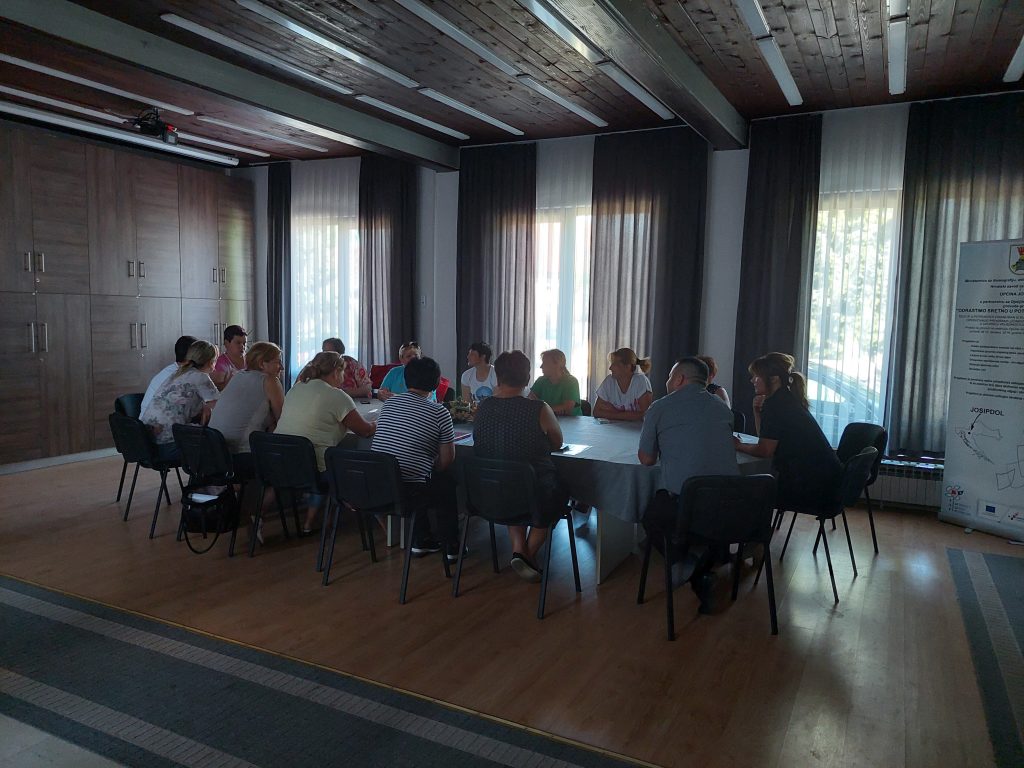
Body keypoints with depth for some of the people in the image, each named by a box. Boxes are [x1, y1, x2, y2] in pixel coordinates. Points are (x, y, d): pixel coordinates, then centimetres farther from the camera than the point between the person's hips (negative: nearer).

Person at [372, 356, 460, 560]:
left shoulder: (388, 404, 8)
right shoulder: (439, 413, -7)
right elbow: (447, 459, -2)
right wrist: (434, 470, 20)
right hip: (410, 490, -5)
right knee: (448, 484, 24)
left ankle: (421, 541, 35)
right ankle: (451, 547, 28)